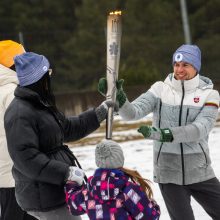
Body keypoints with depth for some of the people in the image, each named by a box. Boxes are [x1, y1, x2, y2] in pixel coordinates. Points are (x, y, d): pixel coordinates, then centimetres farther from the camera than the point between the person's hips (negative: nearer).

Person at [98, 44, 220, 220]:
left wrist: (164, 134, -34)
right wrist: (118, 97, -34)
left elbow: (201, 128, -20)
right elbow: (132, 113, -13)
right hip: (168, 174, 0)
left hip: (199, 172, 0)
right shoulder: (160, 90, 0)